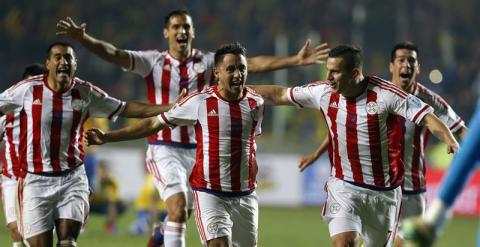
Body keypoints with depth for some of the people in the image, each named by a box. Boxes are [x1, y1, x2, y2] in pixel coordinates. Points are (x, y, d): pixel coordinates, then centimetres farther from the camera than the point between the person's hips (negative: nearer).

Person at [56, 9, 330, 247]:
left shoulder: (209, 62, 2)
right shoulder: (153, 61, -2)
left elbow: (251, 64, -4)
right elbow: (115, 54, -13)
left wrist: (295, 60, -13)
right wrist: (84, 39, -30)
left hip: (198, 149, 3)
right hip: (165, 149, -3)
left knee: (183, 215, 9)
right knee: (178, 208, -19)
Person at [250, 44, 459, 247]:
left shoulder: (385, 94, -16)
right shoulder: (323, 92, -4)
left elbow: (426, 117, -20)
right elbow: (280, 95, 10)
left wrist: (450, 141, -37)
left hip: (383, 192, -1)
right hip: (343, 187, 1)